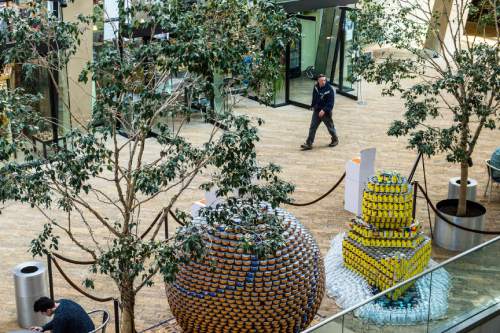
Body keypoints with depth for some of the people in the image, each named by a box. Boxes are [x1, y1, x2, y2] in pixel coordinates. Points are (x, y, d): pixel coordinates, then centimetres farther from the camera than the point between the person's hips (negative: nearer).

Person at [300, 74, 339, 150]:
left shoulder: (329, 89, -17)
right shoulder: (316, 88, 2)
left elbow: (331, 102, -20)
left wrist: (324, 110, -27)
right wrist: (313, 106, 17)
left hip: (325, 112, -5)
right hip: (316, 111, 5)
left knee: (330, 126, 11)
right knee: (312, 127, 1)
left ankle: (335, 140, 34)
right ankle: (308, 144, 3)